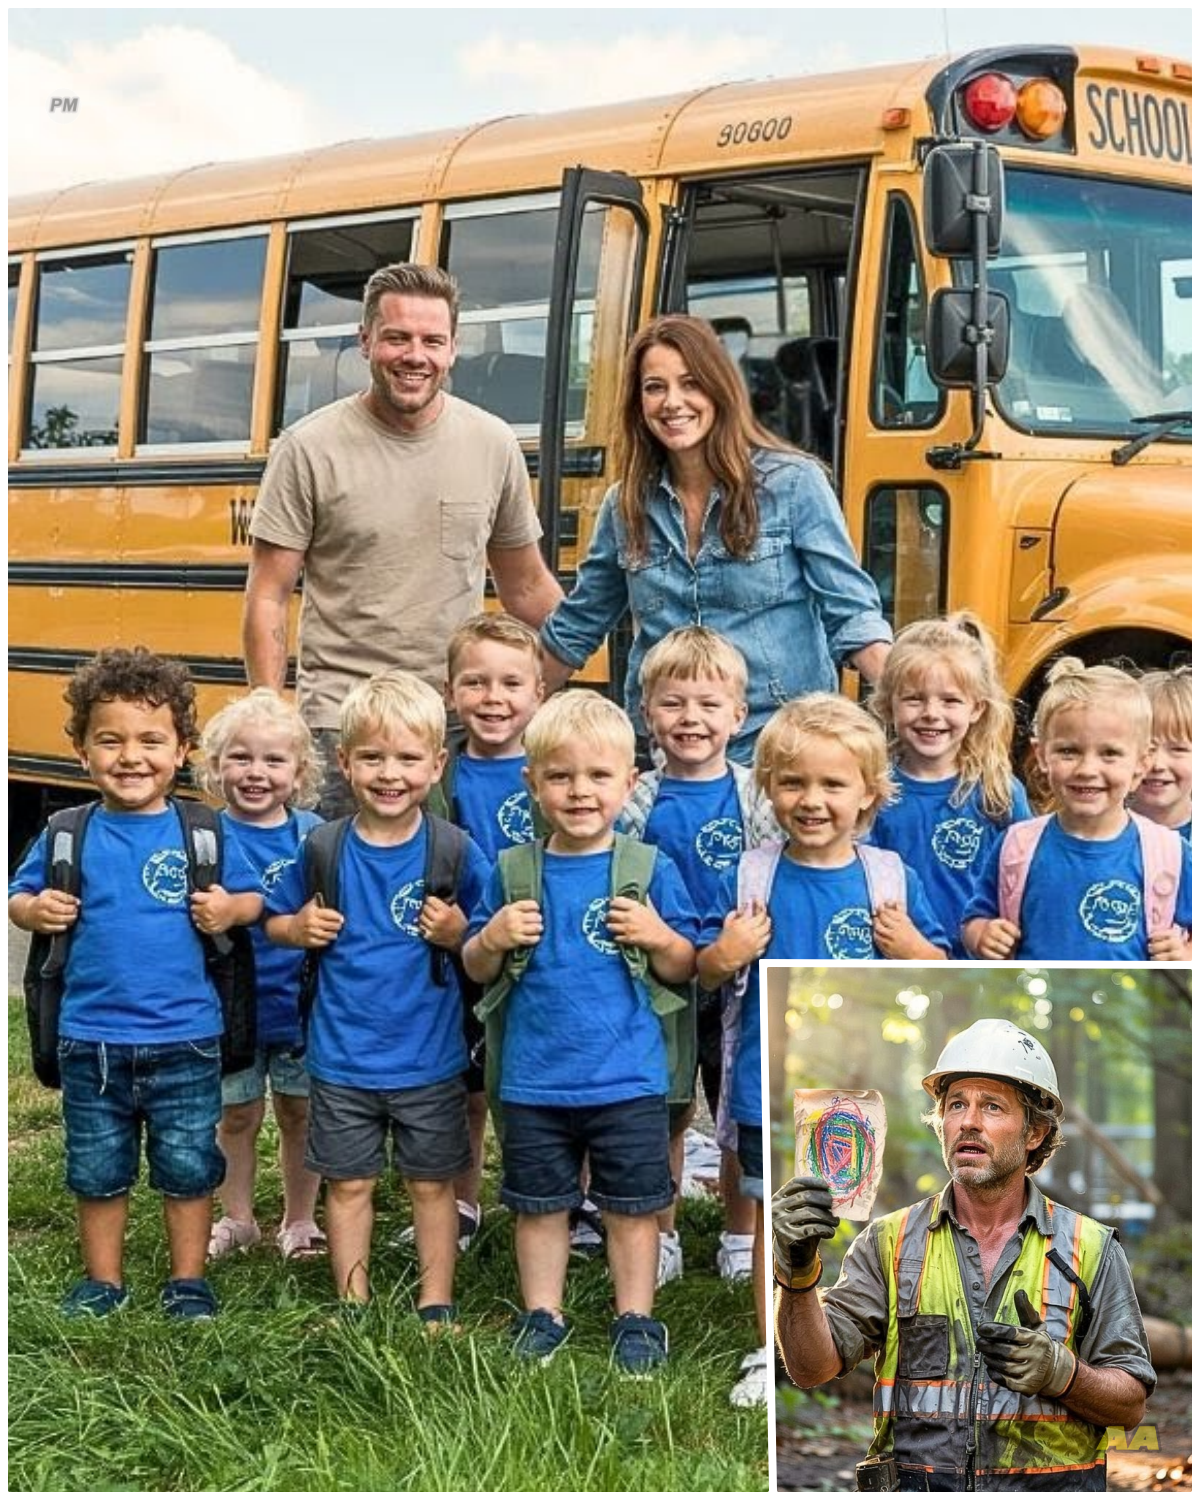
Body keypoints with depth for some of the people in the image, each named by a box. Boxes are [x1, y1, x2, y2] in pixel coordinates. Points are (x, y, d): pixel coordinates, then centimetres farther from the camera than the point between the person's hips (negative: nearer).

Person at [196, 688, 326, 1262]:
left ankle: (299, 1221, 30)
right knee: (236, 1117, 14)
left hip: (300, 1005, 1)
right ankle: (236, 1218, 31)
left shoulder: (313, 835, -5)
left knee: (300, 1115, 14)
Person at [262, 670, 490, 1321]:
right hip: (343, 1058, 1)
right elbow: (274, 921, 8)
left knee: (432, 1183, 12)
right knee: (349, 1183, 11)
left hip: (430, 1059, -1)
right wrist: (299, 927, -13)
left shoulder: (456, 853, -8)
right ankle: (353, 1308, 25)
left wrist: (460, 934, -21)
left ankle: (436, 1306, 26)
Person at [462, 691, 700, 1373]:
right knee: (540, 1207, 13)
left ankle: (636, 1320, 22)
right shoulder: (512, 873, 0)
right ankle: (543, 1318, 27)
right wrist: (493, 940, -14)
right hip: (534, 1080, 2)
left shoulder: (651, 871, -4)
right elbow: (476, 971, 6)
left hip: (628, 1079, -1)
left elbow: (685, 969, 1)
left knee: (633, 1208, 8)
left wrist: (659, 938, -19)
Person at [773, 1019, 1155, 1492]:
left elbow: (1130, 1404, 8)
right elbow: (813, 1367, -1)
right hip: (916, 1484, 2)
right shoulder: (891, 1242, 10)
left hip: (1050, 1485, -2)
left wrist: (1061, 1373, -10)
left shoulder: (1090, 1249, 9)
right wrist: (798, 1277, -18)